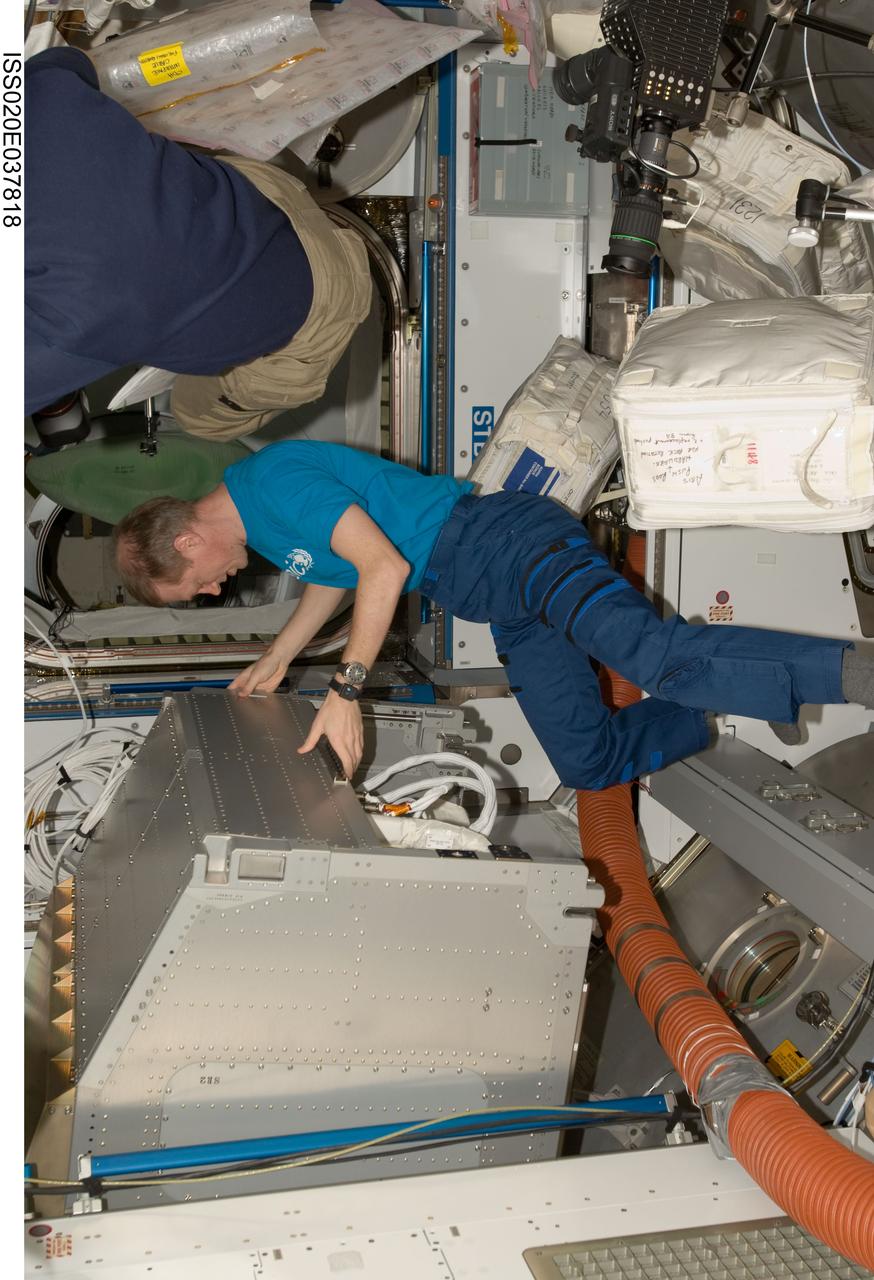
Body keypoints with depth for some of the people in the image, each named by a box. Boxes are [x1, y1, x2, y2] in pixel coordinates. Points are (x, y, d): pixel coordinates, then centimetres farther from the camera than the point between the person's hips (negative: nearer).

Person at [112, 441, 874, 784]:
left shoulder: (277, 482, -12)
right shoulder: (261, 524, 19)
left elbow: (384, 567, -22)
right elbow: (332, 576, 36)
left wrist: (347, 688, -23)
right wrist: (277, 660, 30)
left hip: (513, 543, -10)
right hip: (513, 612, 10)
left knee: (651, 652, -33)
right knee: (590, 765, 2)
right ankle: (731, 706, 12)